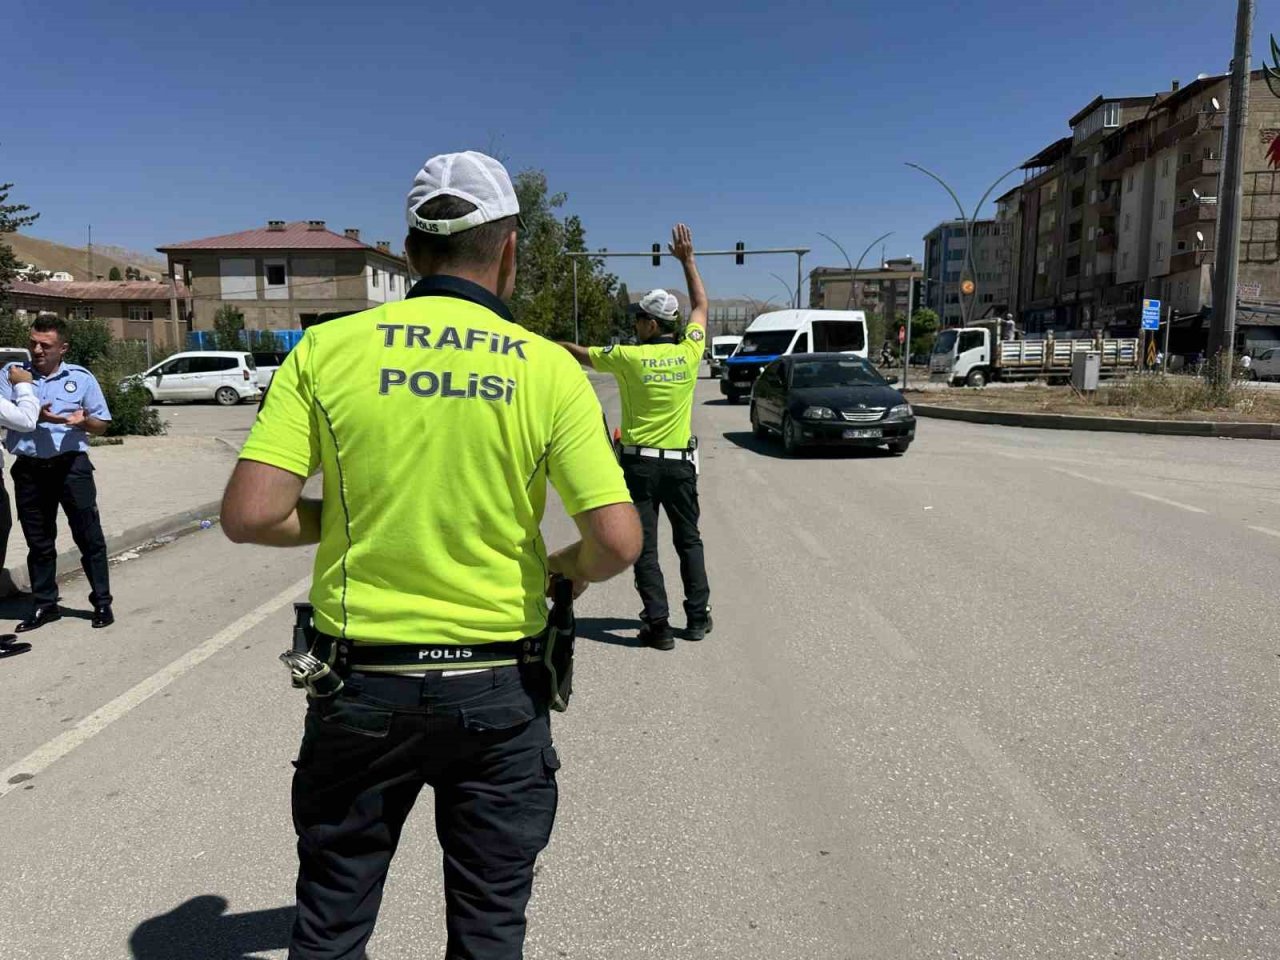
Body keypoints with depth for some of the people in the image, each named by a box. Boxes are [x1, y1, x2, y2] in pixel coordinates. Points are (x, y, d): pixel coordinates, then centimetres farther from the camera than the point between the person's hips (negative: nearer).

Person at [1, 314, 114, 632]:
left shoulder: (81, 377, 5)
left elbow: (102, 425, 8)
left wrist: (84, 421, -12)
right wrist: (34, 415, -18)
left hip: (71, 466, -2)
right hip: (29, 469, 2)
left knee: (89, 535, 0)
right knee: (38, 541, 11)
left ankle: (102, 602, 8)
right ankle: (44, 605, 22)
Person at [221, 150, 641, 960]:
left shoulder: (328, 348, -6)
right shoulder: (548, 368, -8)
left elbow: (251, 515, -11)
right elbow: (618, 541, -14)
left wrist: (345, 518, 8)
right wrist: (572, 567, 8)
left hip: (362, 685, 1)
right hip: (497, 687, 0)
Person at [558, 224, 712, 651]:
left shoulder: (628, 358, -9)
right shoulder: (688, 354, -3)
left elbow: (579, 353, 7)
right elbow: (701, 305, 14)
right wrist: (687, 258, 22)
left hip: (639, 463, -3)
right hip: (681, 463, 3)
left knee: (645, 547, 3)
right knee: (689, 541, 16)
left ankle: (658, 624, 2)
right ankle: (698, 617, 20)